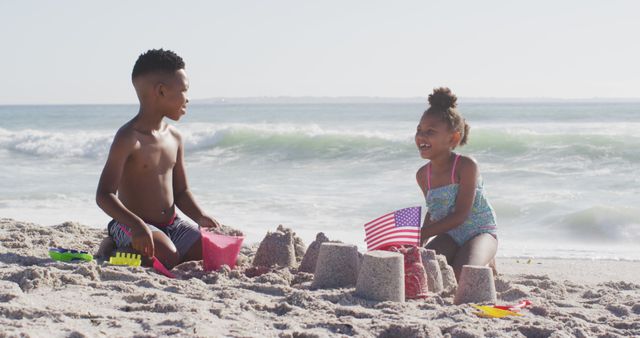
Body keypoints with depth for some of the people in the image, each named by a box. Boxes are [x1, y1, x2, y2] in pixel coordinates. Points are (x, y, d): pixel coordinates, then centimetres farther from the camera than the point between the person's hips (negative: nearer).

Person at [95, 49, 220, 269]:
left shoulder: (175, 137, 8)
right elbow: (104, 195, -21)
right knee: (167, 258, -32)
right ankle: (114, 250, -3)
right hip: (132, 226, -8)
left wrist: (200, 216, -4)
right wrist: (136, 225, -36)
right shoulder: (128, 138, -16)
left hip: (172, 224, 8)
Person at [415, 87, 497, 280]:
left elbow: (460, 215, -23)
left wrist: (422, 234, -25)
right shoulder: (423, 175, 0)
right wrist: (420, 242, 6)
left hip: (480, 231, -5)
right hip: (450, 236, 6)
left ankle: (486, 264, 7)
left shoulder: (466, 166, -20)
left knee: (461, 277, -31)